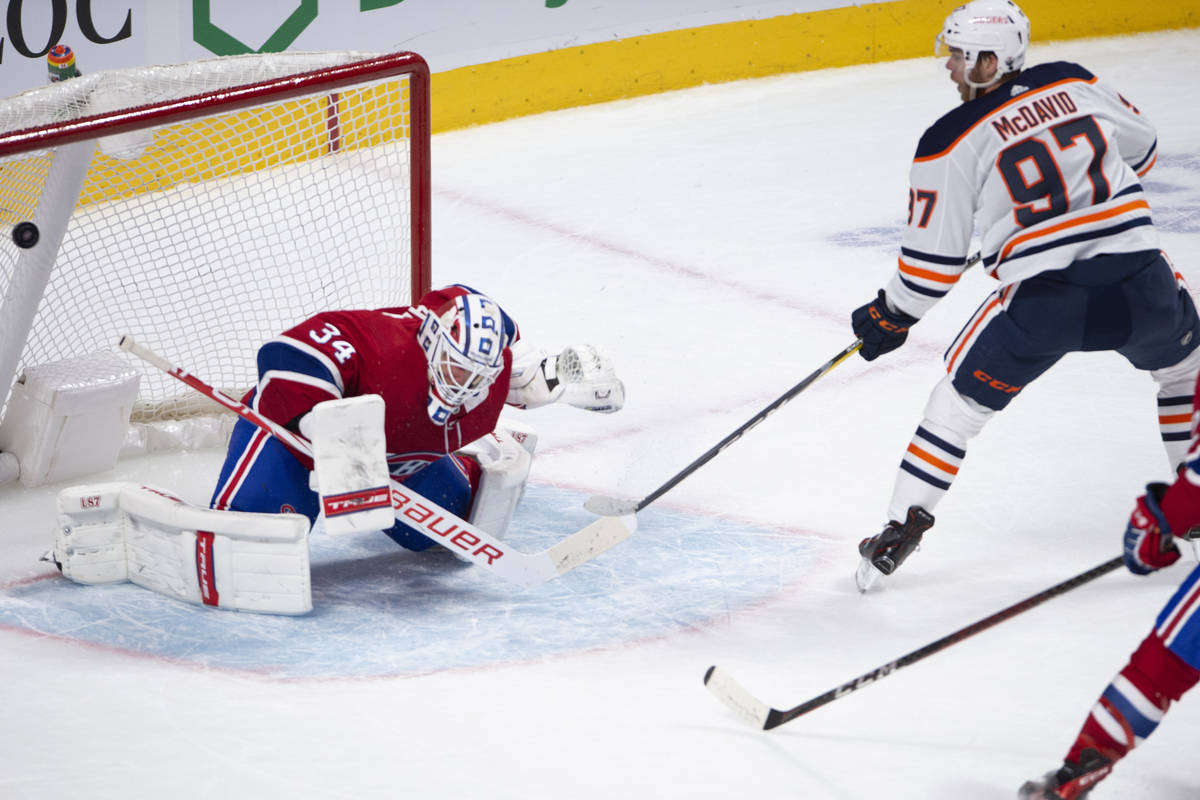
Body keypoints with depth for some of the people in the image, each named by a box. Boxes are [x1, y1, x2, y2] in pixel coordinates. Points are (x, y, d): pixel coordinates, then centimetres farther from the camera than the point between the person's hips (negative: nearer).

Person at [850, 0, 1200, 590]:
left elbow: (934, 258, 3)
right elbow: (1139, 148, 27)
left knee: (961, 395, 16)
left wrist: (888, 319, 18)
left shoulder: (950, 143, 0)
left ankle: (901, 529, 11)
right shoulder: (1075, 84, 11)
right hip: (1138, 285, 3)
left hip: (1043, 301, -3)